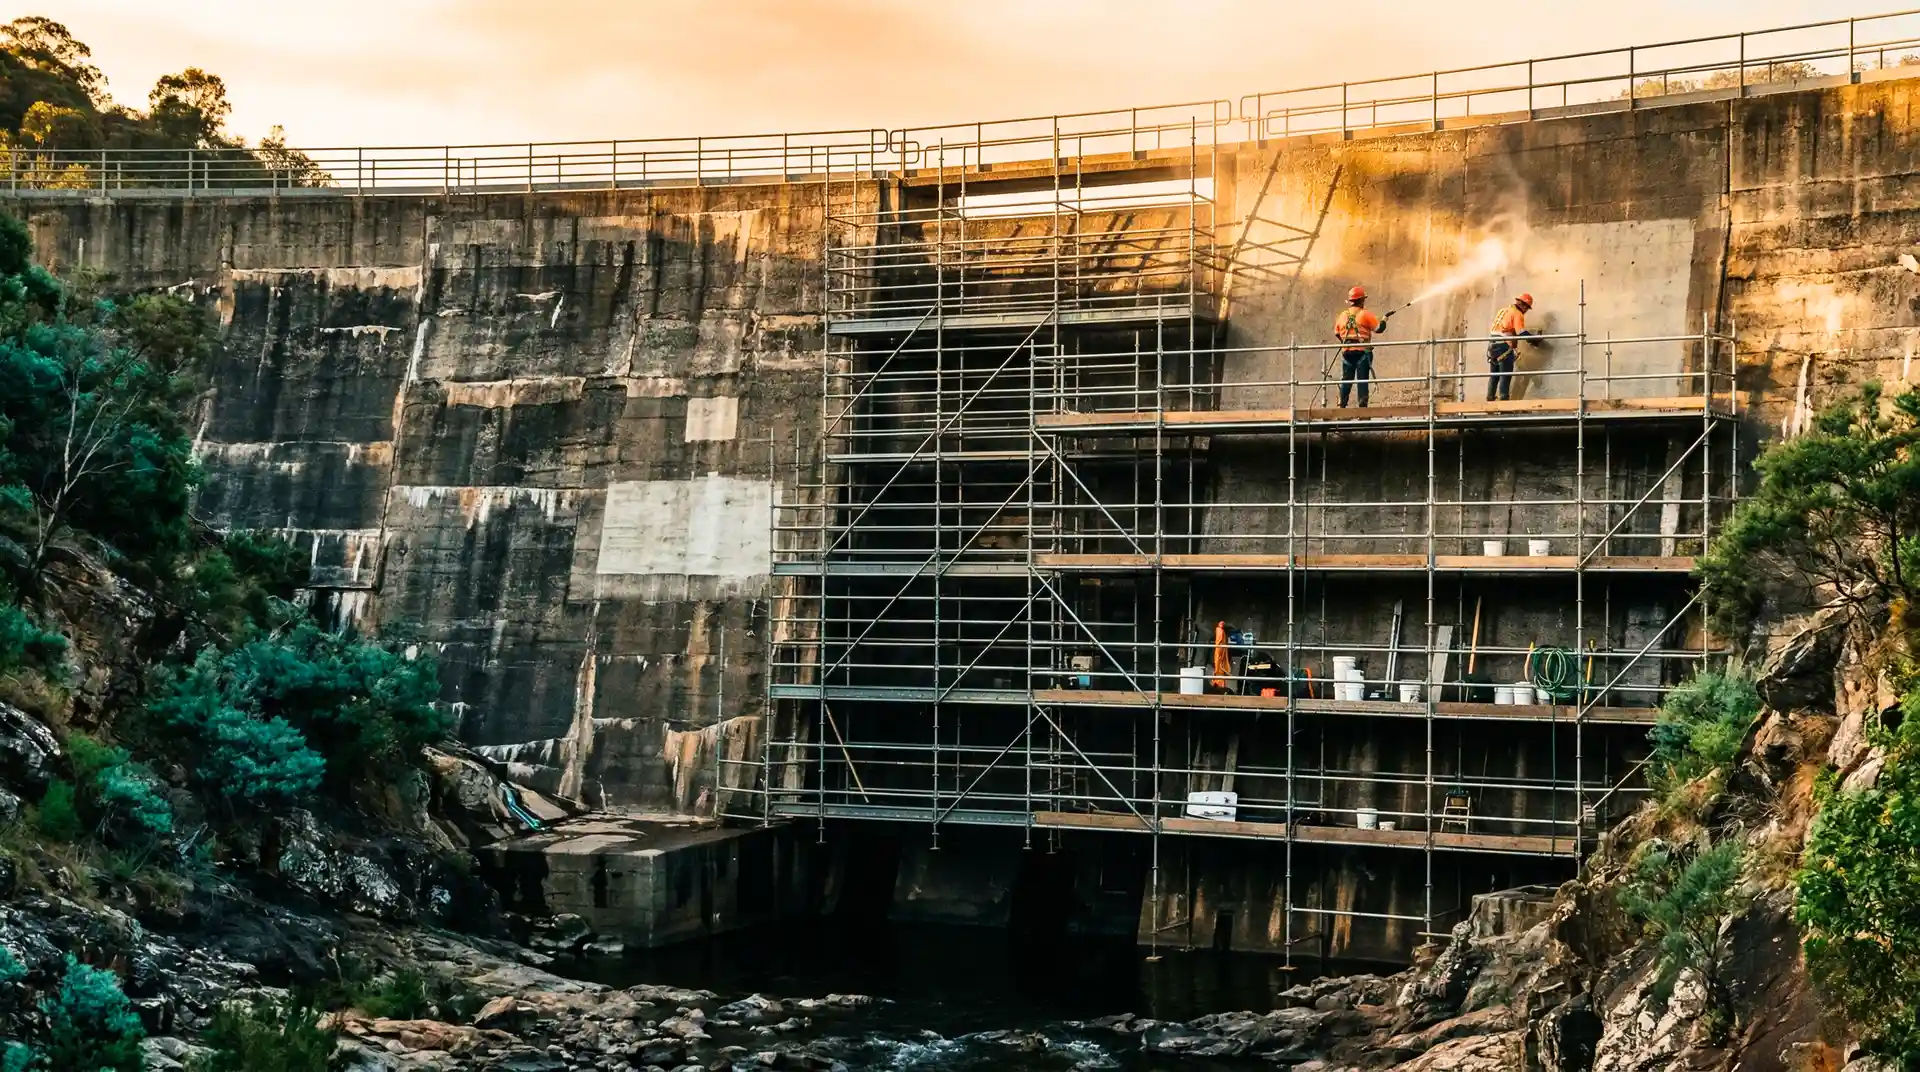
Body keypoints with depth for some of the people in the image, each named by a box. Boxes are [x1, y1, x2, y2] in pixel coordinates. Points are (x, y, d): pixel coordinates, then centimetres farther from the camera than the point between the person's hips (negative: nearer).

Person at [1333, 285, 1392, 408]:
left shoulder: (1342, 315, 8)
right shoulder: (1364, 314, -6)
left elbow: (1337, 333, 15)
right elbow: (1379, 328, -8)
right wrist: (1384, 319, 11)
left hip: (1347, 351, 4)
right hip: (1362, 351, -4)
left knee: (1346, 379, 10)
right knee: (1362, 379, -3)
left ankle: (1342, 405, 8)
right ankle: (1362, 405, -8)